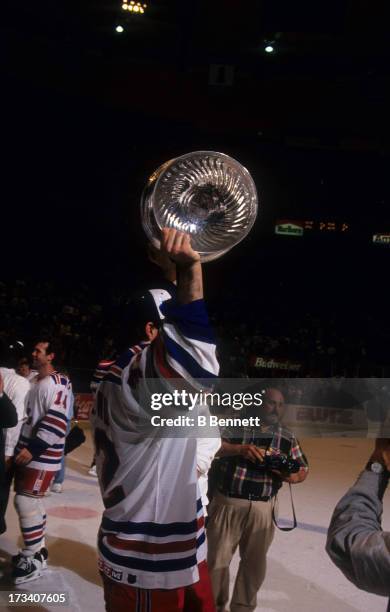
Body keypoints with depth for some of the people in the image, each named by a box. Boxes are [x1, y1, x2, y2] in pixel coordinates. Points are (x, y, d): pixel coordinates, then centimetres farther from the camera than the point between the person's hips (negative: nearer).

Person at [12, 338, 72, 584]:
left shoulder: (57, 383, -17)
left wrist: (33, 449, -24)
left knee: (25, 501, -9)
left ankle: (33, 559, 4)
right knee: (32, 500, 16)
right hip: (28, 451, 9)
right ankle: (38, 550, 30)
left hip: (43, 455, -9)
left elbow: (57, 422, -25)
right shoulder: (36, 381, 14)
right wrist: (22, 447, 19)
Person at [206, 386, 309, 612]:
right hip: (227, 503, -2)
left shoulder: (287, 437, 6)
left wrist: (292, 476, -13)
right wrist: (240, 449, -31)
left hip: (262, 508, 3)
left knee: (255, 562, 16)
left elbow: (303, 469, 10)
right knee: (217, 559, 11)